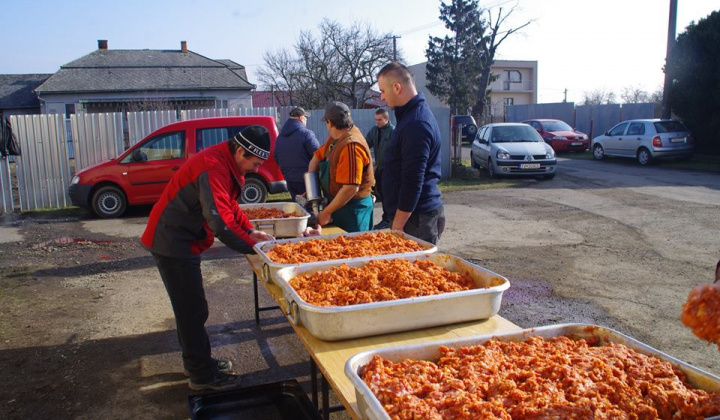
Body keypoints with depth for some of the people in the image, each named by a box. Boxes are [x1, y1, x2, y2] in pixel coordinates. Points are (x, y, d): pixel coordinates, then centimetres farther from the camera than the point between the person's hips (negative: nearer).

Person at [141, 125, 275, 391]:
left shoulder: (228, 164, 6)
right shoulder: (213, 167, -27)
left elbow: (230, 205, 14)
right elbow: (221, 222, -31)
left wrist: (251, 231, 0)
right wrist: (253, 247, -23)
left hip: (180, 241, 11)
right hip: (172, 242, -10)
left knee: (189, 307, 20)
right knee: (193, 310, -1)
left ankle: (196, 361, 35)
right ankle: (201, 375, 12)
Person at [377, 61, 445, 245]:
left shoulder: (416, 124, -19)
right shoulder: (412, 114, 14)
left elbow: (412, 182, -22)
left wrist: (397, 226, -18)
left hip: (417, 217, -10)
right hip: (421, 213, 10)